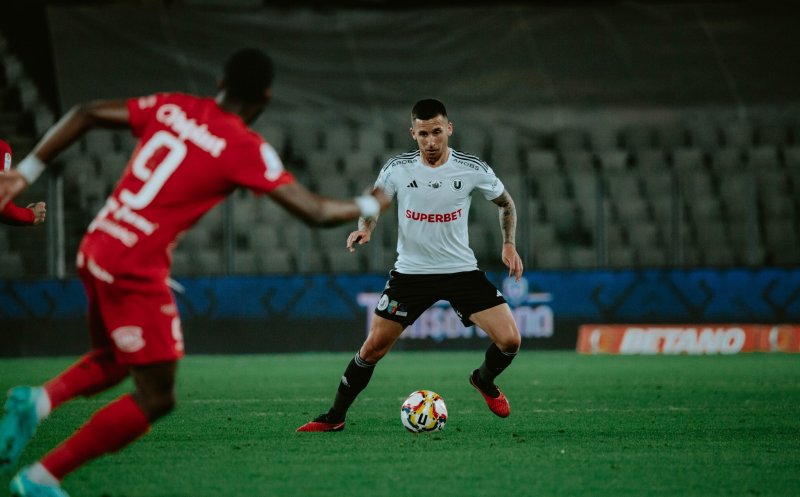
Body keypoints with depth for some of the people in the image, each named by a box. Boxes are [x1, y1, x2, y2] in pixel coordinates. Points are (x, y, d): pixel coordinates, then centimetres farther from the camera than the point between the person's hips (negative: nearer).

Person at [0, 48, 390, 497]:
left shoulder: (173, 107, 8)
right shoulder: (244, 148, -9)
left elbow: (84, 116, 8)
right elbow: (315, 212, -7)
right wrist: (370, 206, 12)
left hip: (96, 252, 8)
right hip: (136, 272, -8)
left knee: (113, 361, 28)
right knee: (155, 398, 1)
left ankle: (40, 399, 0)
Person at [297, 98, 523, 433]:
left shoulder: (472, 169, -7)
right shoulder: (397, 169, -6)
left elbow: (505, 203, 11)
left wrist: (509, 244, -1)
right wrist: (365, 228, -13)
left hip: (462, 270, 0)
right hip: (411, 271, 0)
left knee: (509, 340, -11)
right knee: (374, 347, -4)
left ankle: (484, 381, 23)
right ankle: (335, 416, 13)